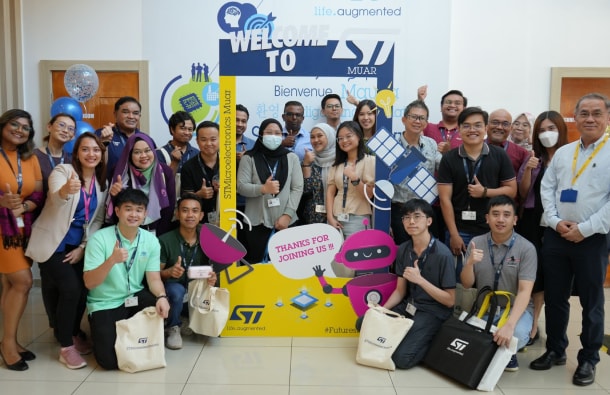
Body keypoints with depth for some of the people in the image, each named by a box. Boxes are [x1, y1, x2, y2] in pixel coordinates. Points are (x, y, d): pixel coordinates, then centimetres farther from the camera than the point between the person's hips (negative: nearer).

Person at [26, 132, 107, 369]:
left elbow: (97, 219, 5)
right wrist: (66, 190, -57)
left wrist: (83, 247, -4)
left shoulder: (102, 181, 3)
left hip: (78, 245, 5)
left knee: (83, 288, -7)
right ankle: (66, 347, -1)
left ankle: (74, 333, 21)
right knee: (70, 288, -18)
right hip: (53, 243, -5)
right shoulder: (62, 171, -13)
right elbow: (56, 198, -34)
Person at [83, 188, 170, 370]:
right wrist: (112, 260, -36)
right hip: (104, 304, -3)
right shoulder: (99, 239, -15)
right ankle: (104, 333, 19)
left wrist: (161, 297, -29)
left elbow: (154, 278, -7)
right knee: (109, 360, -16)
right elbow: (89, 283, -19)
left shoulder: (151, 240, -3)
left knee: (163, 306, -27)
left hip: (134, 298, 3)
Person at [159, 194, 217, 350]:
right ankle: (172, 328, -7)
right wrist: (169, 272, -31)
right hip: (172, 292, -3)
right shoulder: (165, 240, -13)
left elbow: (210, 270, 7)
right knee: (177, 290, -37)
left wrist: (212, 279, -17)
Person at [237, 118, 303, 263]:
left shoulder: (291, 157, 7)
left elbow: (298, 188, 1)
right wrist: (263, 189, -20)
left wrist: (287, 214, -9)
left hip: (285, 220, 1)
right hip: (257, 221, -1)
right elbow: (241, 186, -3)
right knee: (254, 263, 3)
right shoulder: (249, 158, 3)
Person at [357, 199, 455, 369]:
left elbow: (450, 301, -14)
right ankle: (401, 337, 13)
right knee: (363, 322, -5)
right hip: (408, 306, 6)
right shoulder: (403, 250, 1)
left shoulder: (442, 254, -18)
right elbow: (400, 290, 6)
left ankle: (427, 340, 6)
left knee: (401, 358, -22)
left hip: (433, 312, -6)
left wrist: (420, 280, -24)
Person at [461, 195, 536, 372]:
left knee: (517, 335, -34)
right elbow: (467, 285, -1)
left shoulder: (526, 248, -12)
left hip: (516, 308, -2)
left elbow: (524, 291, -19)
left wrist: (509, 324, -33)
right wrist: (470, 263, -24)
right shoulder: (476, 243, -2)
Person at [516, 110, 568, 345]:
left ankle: (532, 324, 19)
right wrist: (528, 170, -9)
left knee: (547, 273, 7)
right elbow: (523, 193, 5)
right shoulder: (533, 158, 8)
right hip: (532, 221, 2)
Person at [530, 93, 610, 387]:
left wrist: (585, 229, -15)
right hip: (556, 236, 4)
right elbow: (547, 188, 8)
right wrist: (555, 221, -6)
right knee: (554, 298, 13)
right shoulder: (562, 153, 11)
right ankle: (555, 350, 29)